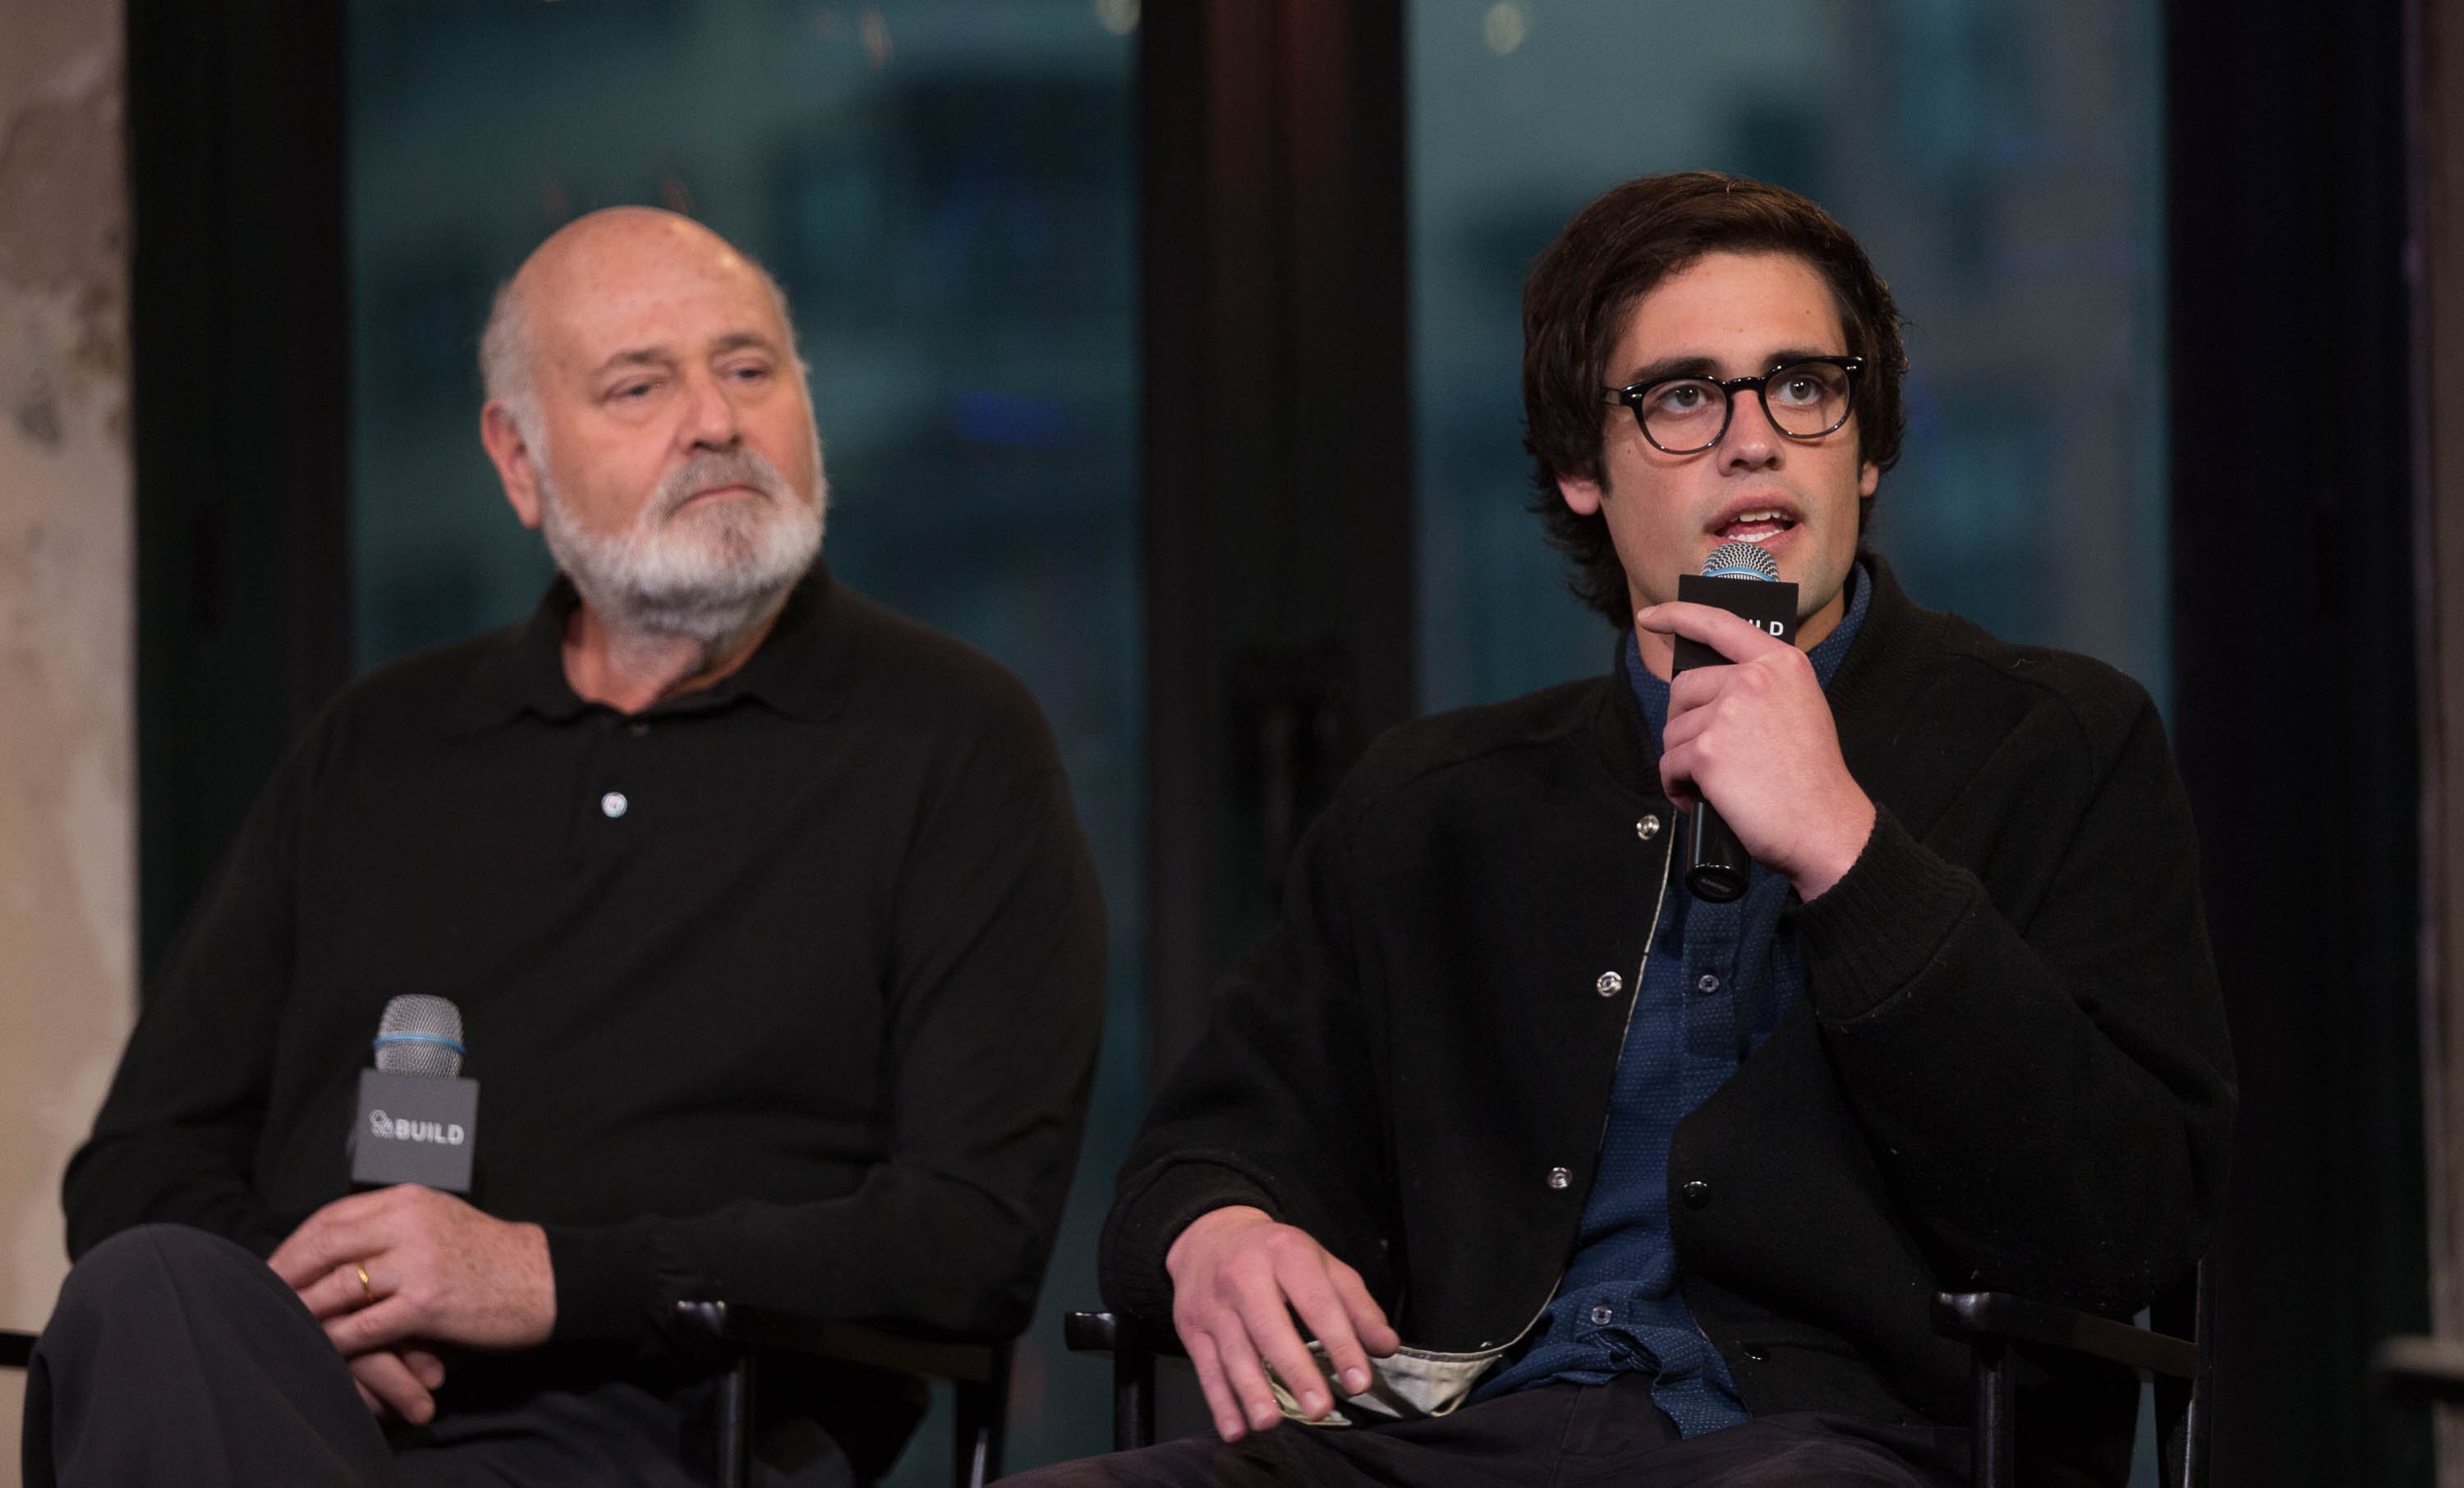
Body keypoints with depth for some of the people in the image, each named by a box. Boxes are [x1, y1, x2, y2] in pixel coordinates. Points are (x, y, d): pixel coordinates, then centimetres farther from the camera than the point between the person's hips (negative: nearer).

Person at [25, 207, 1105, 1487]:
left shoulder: (952, 743, 10)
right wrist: (286, 1296, -4)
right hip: (291, 1383, 5)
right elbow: (142, 1158, 23)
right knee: (150, 1296, -35)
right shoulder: (378, 746, 24)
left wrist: (552, 1278, -12)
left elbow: (984, 1231, -1)